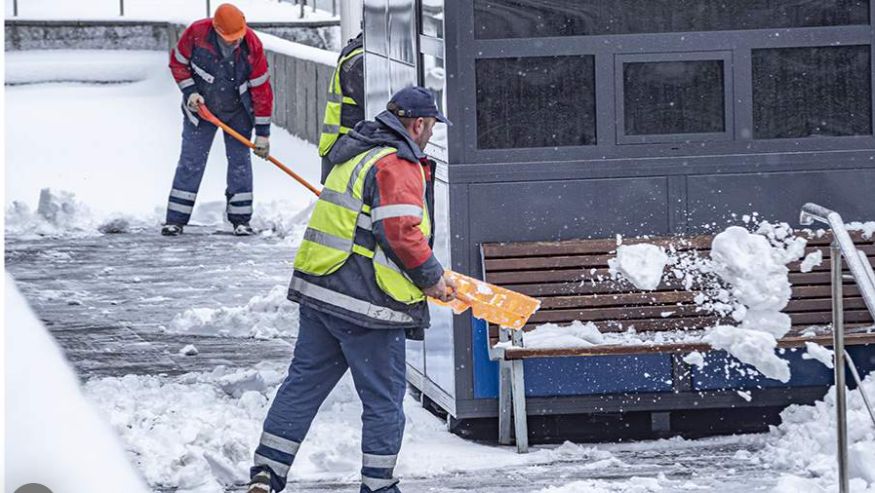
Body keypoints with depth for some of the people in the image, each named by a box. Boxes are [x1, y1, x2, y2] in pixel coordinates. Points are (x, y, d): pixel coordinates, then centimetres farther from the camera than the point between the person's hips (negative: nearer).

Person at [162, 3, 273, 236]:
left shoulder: (251, 46, -23)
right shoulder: (196, 34, -25)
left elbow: (261, 90, -16)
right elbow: (177, 62, -5)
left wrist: (263, 133, -14)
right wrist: (189, 92, -16)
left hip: (238, 113, 0)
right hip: (201, 108, 0)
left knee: (239, 160, 0)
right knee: (190, 162, -1)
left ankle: (240, 219, 10)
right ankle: (175, 219, 3)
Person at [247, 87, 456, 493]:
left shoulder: (356, 155, 19)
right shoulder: (398, 166, -12)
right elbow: (403, 233, -20)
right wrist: (432, 277, -5)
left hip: (318, 289, 9)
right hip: (366, 304, -9)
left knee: (303, 383, 11)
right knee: (383, 399, 2)